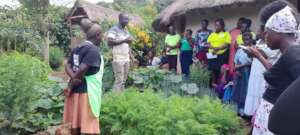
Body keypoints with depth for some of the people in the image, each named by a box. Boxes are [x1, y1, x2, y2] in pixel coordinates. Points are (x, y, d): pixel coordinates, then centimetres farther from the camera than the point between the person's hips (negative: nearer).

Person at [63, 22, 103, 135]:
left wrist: (74, 78, -12)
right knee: (89, 125, 0)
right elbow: (82, 69, -24)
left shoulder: (77, 48, 12)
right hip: (87, 91, -8)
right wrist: (71, 86, -13)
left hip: (76, 90, 8)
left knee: (75, 122, 14)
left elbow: (68, 66, 5)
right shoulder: (93, 50, -15)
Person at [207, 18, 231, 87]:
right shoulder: (212, 34, 16)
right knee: (213, 70, 6)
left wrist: (218, 48, -21)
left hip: (222, 55, -4)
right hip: (212, 55, 4)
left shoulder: (226, 34, 2)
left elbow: (227, 44, -8)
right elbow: (208, 43, 10)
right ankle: (213, 83, 15)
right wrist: (213, 47, -11)